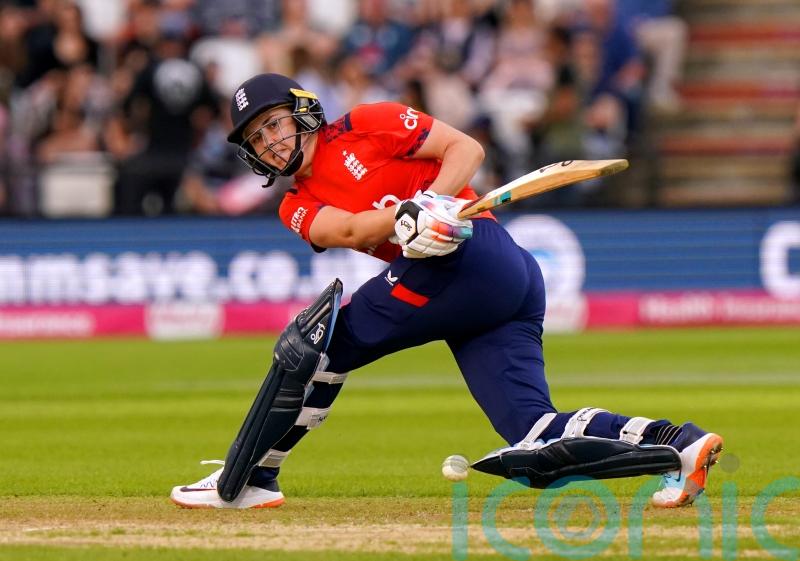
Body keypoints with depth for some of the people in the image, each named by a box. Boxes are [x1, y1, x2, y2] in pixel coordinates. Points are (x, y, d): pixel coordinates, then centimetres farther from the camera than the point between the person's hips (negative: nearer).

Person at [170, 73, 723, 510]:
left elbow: (466, 148, 1)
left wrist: (434, 201, -17)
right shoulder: (299, 207, 23)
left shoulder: (363, 127, 7)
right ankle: (674, 441, -14)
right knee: (536, 441, -8)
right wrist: (408, 218, -19)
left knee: (313, 342, -6)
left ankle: (241, 482, 1)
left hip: (472, 250, -8)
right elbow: (349, 231, 1)